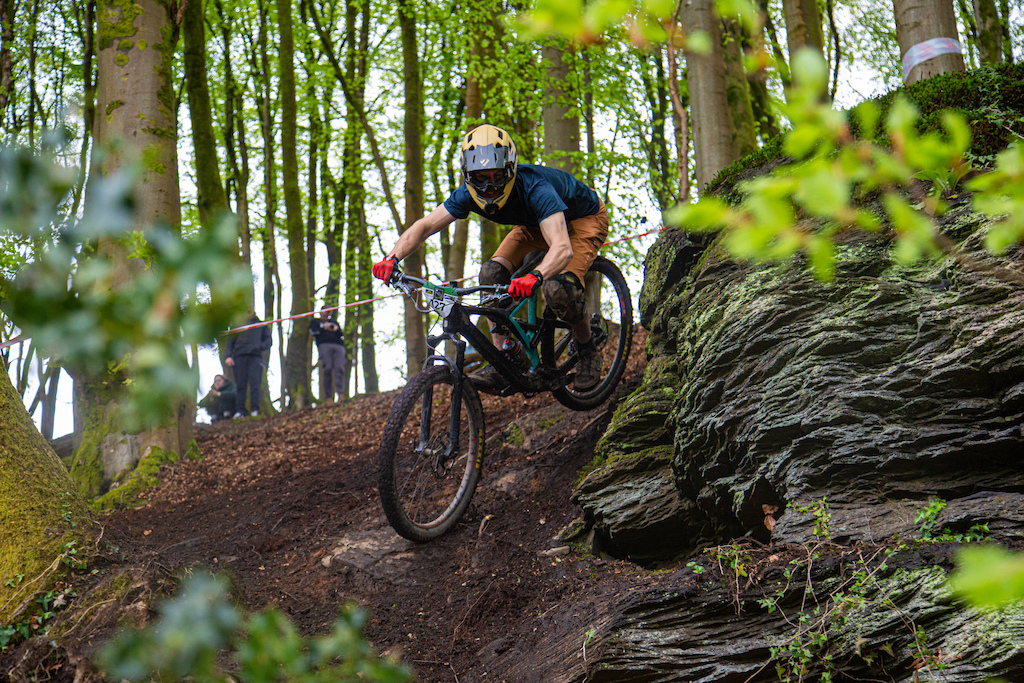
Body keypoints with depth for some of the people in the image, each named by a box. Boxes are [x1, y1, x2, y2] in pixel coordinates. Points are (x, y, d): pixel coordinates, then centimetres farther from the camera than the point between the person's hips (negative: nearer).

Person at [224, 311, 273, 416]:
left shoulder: (261, 324, 22)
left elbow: (269, 341, 15)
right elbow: (230, 341, 18)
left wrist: (260, 347, -6)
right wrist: (228, 356, 1)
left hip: (255, 356, -1)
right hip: (240, 356, 1)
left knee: (255, 383, -13)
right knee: (240, 385, -6)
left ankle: (255, 410, -16)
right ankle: (240, 410, -9)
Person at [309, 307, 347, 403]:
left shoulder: (334, 321, 32)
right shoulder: (315, 321, 26)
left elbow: (341, 335, 20)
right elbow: (314, 332, 8)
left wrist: (337, 330, 1)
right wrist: (324, 328, 0)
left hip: (338, 346, 2)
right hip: (324, 345, -2)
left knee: (339, 368, -18)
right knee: (328, 369, -17)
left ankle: (341, 393, -29)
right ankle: (328, 396, -19)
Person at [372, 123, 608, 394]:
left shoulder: (533, 189, -42)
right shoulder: (469, 193, -24)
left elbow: (563, 248, -54)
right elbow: (423, 226, -21)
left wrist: (535, 276, -74)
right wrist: (392, 258, -40)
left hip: (585, 219, -6)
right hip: (534, 224, 6)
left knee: (558, 288, -31)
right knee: (492, 273, -18)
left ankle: (588, 353, -4)